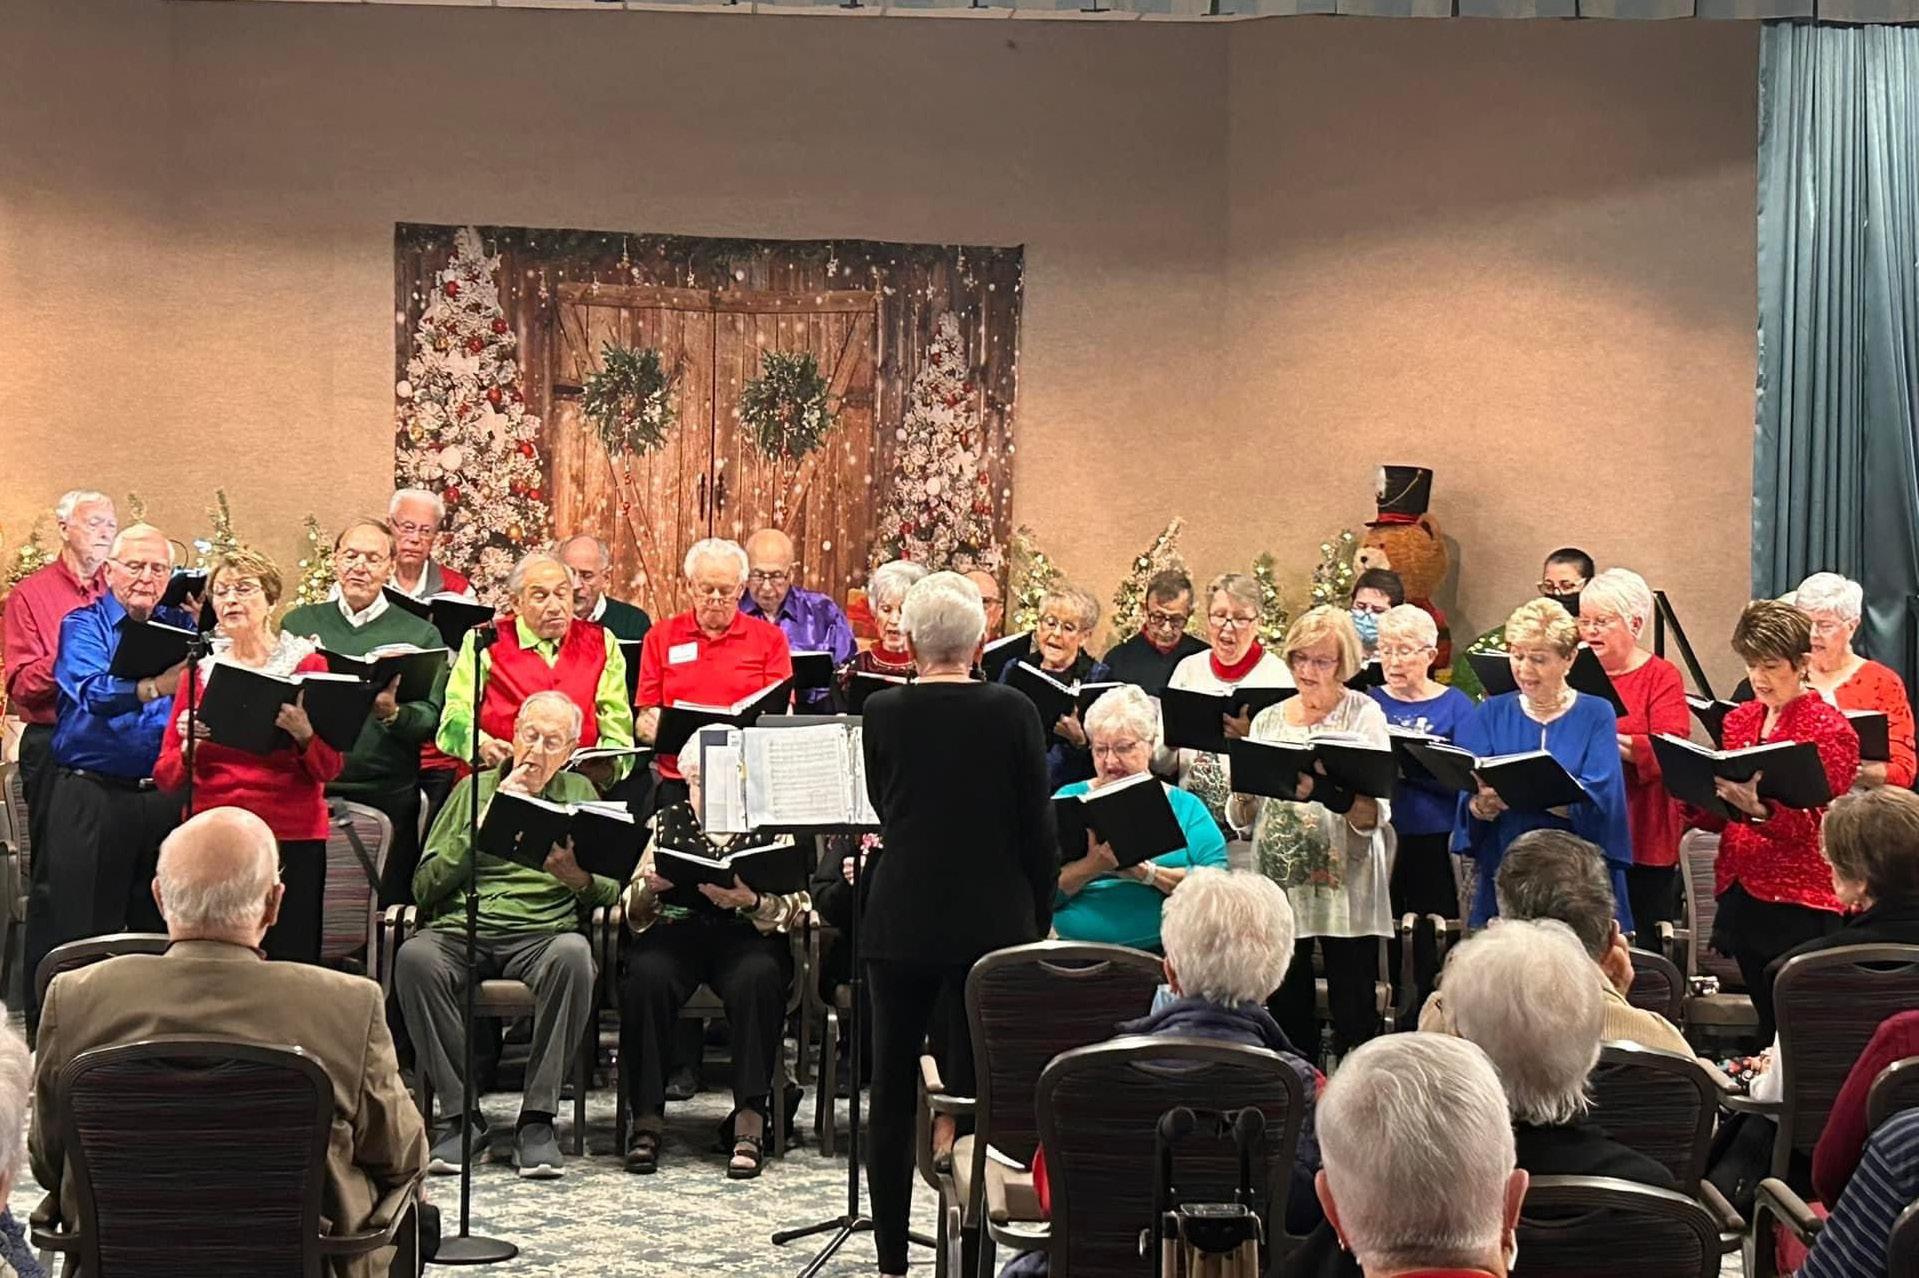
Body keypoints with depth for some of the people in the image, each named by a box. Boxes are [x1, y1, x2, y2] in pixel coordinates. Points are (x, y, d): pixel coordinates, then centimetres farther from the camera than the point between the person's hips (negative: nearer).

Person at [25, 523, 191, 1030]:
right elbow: (94, 693, -19)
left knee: (162, 928, 6)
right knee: (79, 924, -1)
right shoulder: (84, 626, 1)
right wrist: (154, 688, -37)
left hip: (163, 794, 3)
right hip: (90, 794, -3)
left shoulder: (182, 628, 13)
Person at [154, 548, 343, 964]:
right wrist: (189, 746, -13)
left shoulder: (307, 663, 4)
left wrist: (304, 733, -18)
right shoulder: (201, 668, 10)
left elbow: (330, 768, 0)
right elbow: (165, 776, 7)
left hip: (291, 837, -2)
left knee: (288, 966, -7)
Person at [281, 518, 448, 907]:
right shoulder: (298, 623, 13)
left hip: (387, 793, -1)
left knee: (385, 907, -2)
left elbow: (431, 719, -1)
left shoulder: (420, 634, 7)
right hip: (307, 787, 1)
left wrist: (391, 714, -21)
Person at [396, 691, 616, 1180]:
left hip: (541, 933, 0)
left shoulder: (579, 793, 20)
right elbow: (425, 886, 8)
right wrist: (483, 826, 0)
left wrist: (577, 877, -13)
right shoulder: (475, 788, 19)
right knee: (415, 957, -33)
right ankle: (460, 1113, -22)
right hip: (460, 929, 1)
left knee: (573, 955, -36)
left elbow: (611, 890, 10)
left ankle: (537, 1117, -25)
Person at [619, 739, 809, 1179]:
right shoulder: (667, 823, 19)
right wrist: (649, 887, -11)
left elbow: (796, 908, 3)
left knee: (757, 979, -36)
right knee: (646, 977, -33)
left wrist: (753, 902, -18)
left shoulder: (771, 829, 14)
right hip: (675, 929, 1)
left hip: (747, 933, -1)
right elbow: (631, 906, 12)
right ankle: (647, 1118, -27)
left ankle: (750, 1119, -33)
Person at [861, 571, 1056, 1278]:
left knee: (893, 1093, 11)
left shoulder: (882, 712, -5)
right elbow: (1037, 828, -4)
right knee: (977, 1090, 4)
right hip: (991, 922, -1)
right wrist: (1040, 919, 5)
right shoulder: (1012, 713, -9)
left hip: (900, 921, 1)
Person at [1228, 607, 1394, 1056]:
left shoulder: (1363, 715, 0)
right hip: (1280, 884, 4)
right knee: (1288, 1016, 6)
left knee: (1354, 1018, -5)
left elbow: (1375, 813, -13)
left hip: (1344, 889, -4)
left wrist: (1324, 792, -30)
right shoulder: (1269, 719, 12)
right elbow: (1240, 819, 9)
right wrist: (1247, 787, -12)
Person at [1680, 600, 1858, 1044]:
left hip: (1800, 902, -6)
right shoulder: (1738, 719, 12)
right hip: (1740, 891, 6)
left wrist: (1757, 808, -33)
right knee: (1766, 1021, 8)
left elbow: (1813, 824, -14)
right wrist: (1696, 798, -6)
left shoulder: (1830, 729, -5)